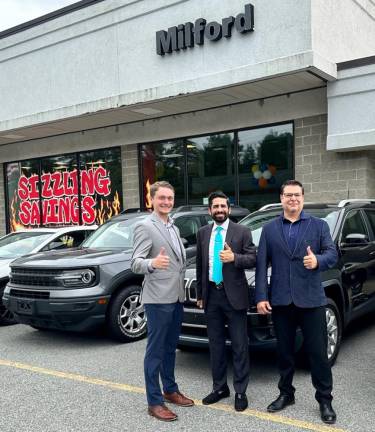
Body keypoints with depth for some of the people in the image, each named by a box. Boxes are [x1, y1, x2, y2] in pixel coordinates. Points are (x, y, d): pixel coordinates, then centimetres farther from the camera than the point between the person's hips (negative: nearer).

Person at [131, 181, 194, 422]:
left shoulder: (174, 228, 15)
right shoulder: (145, 227, -11)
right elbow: (136, 263, -19)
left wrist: (182, 287, 15)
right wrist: (152, 263, -39)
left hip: (177, 297, 8)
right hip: (158, 298, -8)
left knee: (170, 347, 18)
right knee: (156, 350, 0)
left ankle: (170, 390, 31)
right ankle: (154, 402, 8)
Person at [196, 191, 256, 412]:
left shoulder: (242, 232, -3)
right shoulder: (203, 233, 8)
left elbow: (253, 258, -7)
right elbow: (200, 265, 12)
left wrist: (234, 257, -26)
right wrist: (200, 294, 12)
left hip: (234, 295, -4)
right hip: (211, 295, 4)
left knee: (239, 345, 2)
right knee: (216, 343, 13)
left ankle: (241, 391, 13)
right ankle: (220, 387, 26)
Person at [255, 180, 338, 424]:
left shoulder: (319, 225, 6)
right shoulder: (269, 229, 9)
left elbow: (332, 254, -3)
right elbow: (262, 265, 4)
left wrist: (317, 261, -26)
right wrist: (261, 296, -4)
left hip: (311, 300, -2)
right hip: (281, 301, 2)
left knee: (318, 352, 3)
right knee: (285, 352, 14)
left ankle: (325, 400, 18)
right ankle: (286, 394, 29)